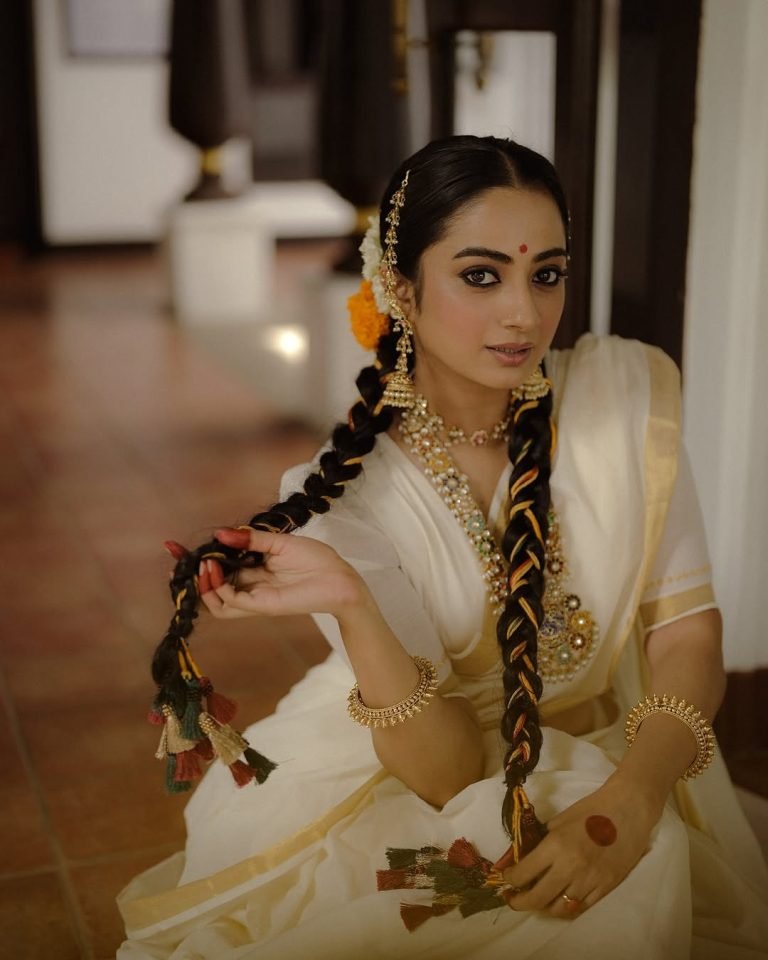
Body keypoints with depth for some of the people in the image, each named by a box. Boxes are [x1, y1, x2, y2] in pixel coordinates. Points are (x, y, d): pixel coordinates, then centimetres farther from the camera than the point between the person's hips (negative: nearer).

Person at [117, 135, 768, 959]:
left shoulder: (626, 393, -11)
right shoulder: (346, 491, -17)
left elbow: (687, 628, -12)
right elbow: (445, 769, -20)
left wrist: (632, 798, -31)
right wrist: (349, 604, -38)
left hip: (606, 762, 3)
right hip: (418, 776, -2)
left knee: (643, 866, -25)